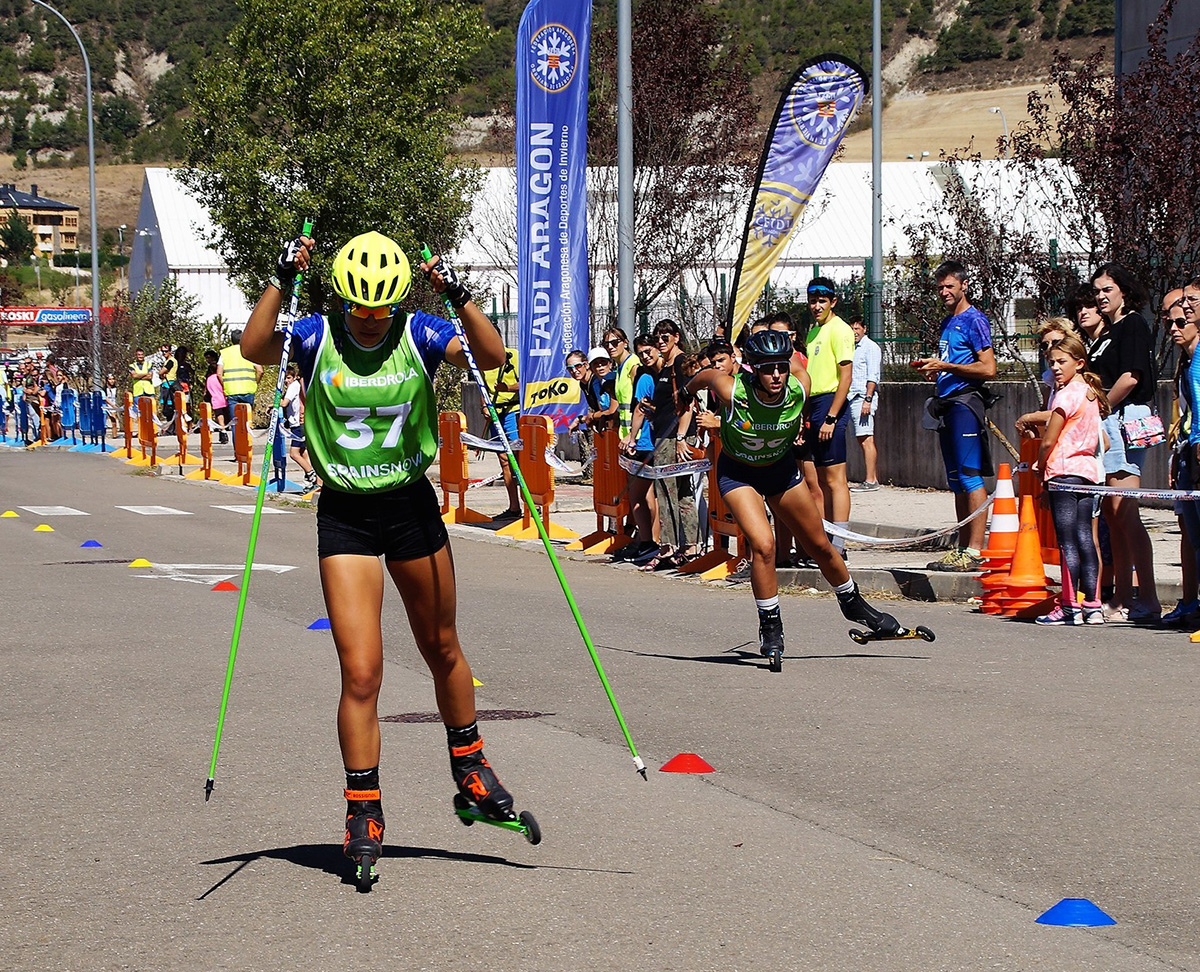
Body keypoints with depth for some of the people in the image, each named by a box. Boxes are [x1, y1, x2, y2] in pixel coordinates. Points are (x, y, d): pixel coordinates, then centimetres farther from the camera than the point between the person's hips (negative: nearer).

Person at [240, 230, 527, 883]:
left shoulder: (419, 335, -5)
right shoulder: (318, 337, -7)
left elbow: (492, 357, -18)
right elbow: (254, 349, -24)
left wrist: (459, 298, -31)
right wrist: (282, 281, -32)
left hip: (412, 506, 2)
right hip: (344, 516, -2)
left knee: (442, 650, 17)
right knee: (360, 671, -9)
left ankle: (470, 770, 37)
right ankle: (363, 810, 2)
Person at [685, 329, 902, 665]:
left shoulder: (799, 388, -27)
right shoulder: (733, 392, -32)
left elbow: (794, 363, -3)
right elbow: (707, 376, -9)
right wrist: (686, 393, 12)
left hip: (781, 469, 3)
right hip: (738, 473, -3)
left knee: (820, 546, 13)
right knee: (763, 545, -22)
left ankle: (853, 604, 38)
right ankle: (770, 628, -5)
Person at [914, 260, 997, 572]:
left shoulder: (974, 319, -7)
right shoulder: (947, 323, 20)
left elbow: (988, 368, -14)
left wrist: (945, 366, -16)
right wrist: (933, 369, 8)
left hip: (965, 402, -10)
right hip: (947, 403, 10)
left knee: (970, 477, -12)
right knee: (956, 481, 11)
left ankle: (974, 551, -15)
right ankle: (963, 548, 14)